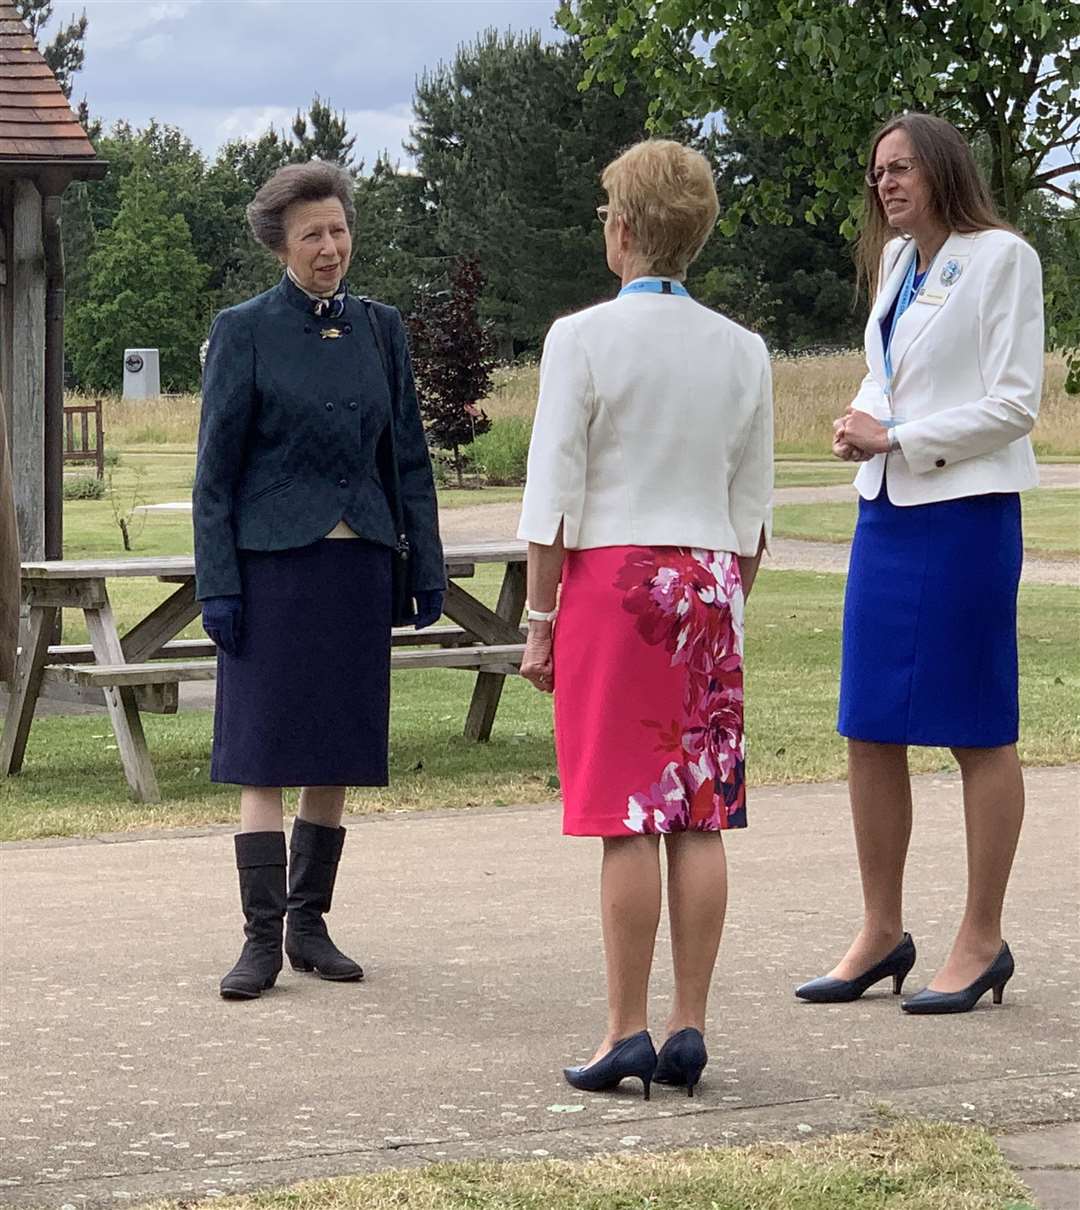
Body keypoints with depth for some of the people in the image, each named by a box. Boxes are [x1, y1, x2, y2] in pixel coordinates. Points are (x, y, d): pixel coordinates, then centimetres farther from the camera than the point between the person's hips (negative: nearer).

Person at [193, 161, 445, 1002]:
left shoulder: (380, 328, 10)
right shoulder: (244, 331, -1)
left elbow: (408, 455, 13)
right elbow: (216, 466, -2)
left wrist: (426, 565, 8)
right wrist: (217, 584, -8)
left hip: (360, 565, 4)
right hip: (274, 563, -4)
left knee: (339, 750, 6)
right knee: (264, 750, -6)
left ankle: (310, 924, 16)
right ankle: (262, 938, -4)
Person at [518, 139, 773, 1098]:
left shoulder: (582, 339, -8)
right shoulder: (742, 351, 6)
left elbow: (554, 497, -8)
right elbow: (752, 509, 10)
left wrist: (540, 621, -1)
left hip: (611, 579, -4)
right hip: (707, 585, 4)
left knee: (628, 820, -3)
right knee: (700, 819, 5)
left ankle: (626, 1031, -1)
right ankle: (689, 1028, 7)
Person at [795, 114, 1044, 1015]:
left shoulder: (1001, 258, -7)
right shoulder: (897, 262, 14)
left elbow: (1014, 403, -12)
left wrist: (898, 439, -13)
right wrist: (859, 423, 2)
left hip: (965, 511, -7)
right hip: (887, 511, 7)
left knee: (979, 732, 1)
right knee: (870, 729, 7)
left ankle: (982, 941, 8)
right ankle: (882, 933, 17)